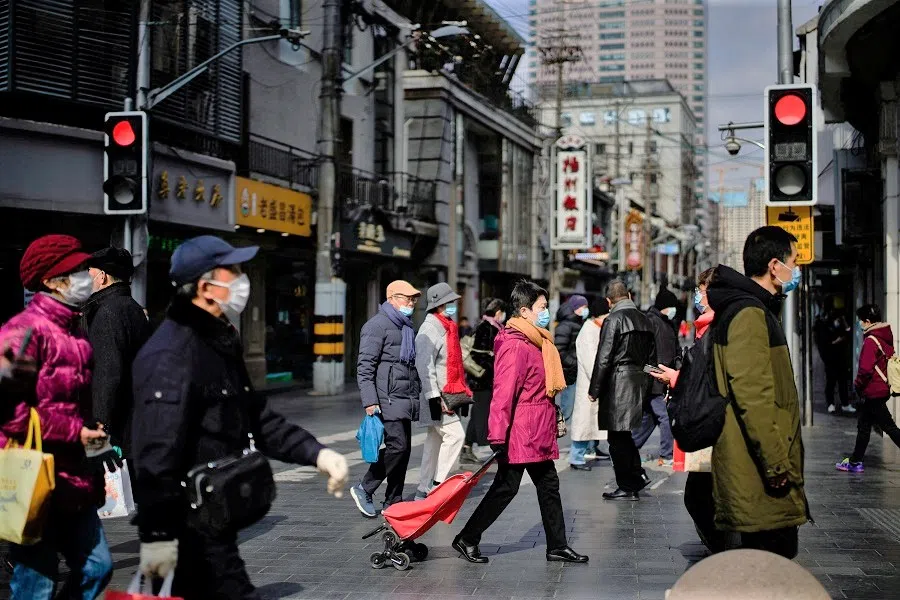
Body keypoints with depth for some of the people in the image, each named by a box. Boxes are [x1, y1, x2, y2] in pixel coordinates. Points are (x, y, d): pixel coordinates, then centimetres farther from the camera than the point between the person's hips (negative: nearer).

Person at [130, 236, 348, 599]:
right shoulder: (172, 354, -19)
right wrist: (157, 534, -27)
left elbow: (256, 418, 18)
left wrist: (316, 453, 6)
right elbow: (157, 450, -25)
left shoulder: (219, 345, 15)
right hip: (190, 529, -10)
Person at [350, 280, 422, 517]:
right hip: (388, 399, -9)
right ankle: (364, 489, -1)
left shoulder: (407, 327, 21)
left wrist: (416, 397, 20)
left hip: (405, 400, 9)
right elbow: (365, 366, -13)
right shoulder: (377, 325, -7)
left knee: (404, 449, 7)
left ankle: (393, 502, 14)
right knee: (397, 446, -15)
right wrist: (370, 401, -19)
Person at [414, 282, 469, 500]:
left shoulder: (446, 326, 16)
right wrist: (435, 397, -25)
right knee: (455, 434, -14)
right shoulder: (430, 329, -14)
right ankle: (437, 483, -7)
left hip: (446, 395, 10)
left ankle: (424, 490, 17)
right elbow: (425, 365, -21)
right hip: (436, 396, -10)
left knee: (435, 440, 11)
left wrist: (461, 391, 23)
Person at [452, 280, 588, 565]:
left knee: (549, 486, 13)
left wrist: (554, 419, 24)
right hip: (521, 433, -10)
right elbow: (503, 393, -23)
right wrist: (498, 436, -27)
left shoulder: (536, 343, 15)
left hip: (538, 434, 10)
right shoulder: (515, 345, -18)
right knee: (506, 487, -2)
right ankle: (467, 539, 10)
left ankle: (557, 546, 21)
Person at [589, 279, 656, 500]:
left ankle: (627, 487, 4)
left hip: (618, 385, -7)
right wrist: (646, 388, 21)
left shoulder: (613, 320, -11)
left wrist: (594, 390, -7)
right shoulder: (644, 320, 11)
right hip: (639, 384, 8)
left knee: (618, 438, 0)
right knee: (624, 435, 19)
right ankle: (638, 475, 18)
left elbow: (604, 358, -14)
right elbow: (652, 357, 15)